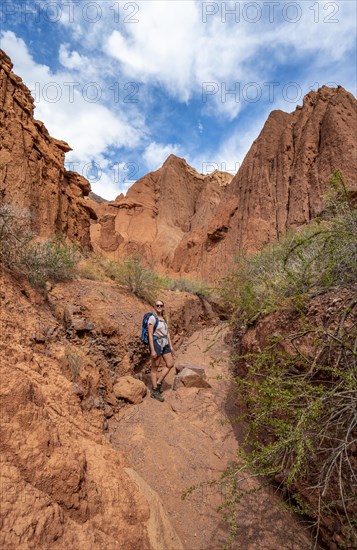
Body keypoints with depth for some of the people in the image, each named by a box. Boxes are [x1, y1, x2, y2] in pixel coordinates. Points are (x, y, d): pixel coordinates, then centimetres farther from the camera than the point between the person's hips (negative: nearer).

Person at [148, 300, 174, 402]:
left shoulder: (163, 318, 11)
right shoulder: (152, 318, -14)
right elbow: (150, 335, -17)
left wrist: (171, 346, 11)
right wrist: (152, 350, -19)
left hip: (165, 344, 8)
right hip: (156, 343, -8)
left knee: (170, 364, 7)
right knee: (155, 368, 4)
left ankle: (158, 383, 21)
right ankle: (154, 391, 16)